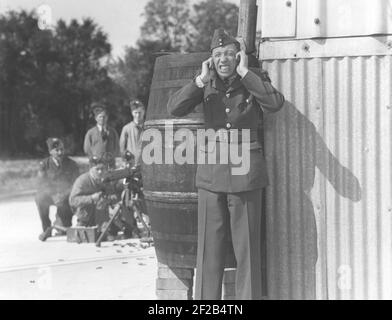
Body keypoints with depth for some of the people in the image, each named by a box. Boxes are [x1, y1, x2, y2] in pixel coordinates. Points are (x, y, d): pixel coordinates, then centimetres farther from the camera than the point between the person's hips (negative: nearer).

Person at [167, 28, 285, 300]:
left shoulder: (254, 79, -3)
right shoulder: (208, 84, 4)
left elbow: (275, 103, -23)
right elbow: (175, 108, -7)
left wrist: (244, 72, -18)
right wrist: (202, 80, -13)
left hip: (246, 173, -3)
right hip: (212, 171, 3)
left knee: (247, 247, 0)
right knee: (209, 248, 4)